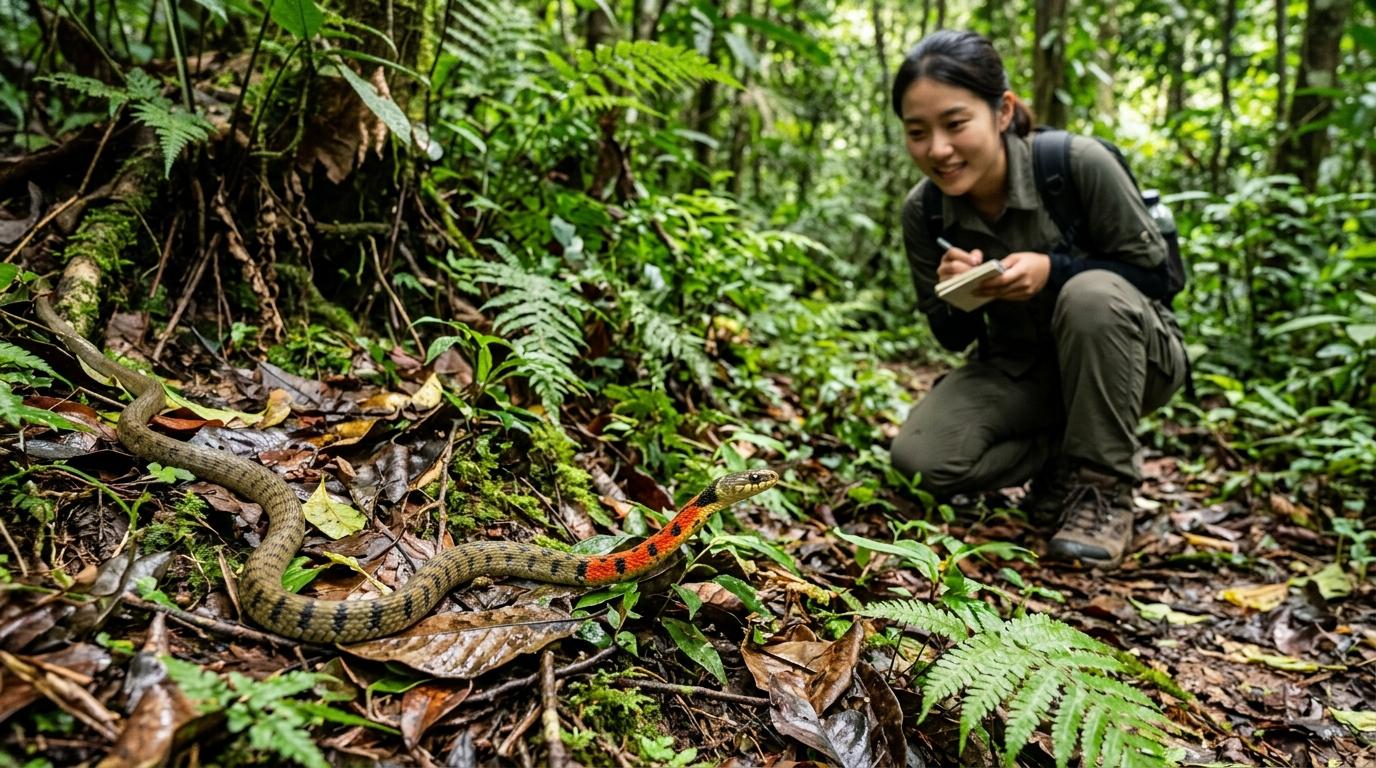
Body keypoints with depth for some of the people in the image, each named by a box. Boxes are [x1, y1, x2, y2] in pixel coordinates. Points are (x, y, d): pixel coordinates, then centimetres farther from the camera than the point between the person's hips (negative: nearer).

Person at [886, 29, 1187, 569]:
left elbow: (1154, 271, -14)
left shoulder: (1078, 164, -23)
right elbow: (954, 340, -2)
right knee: (917, 456, -21)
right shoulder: (923, 211, -12)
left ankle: (1105, 483, -18)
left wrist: (1053, 270, -32)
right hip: (1019, 371, 3)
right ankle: (1068, 458, 3)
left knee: (1091, 293, -36)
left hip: (1124, 356, -2)